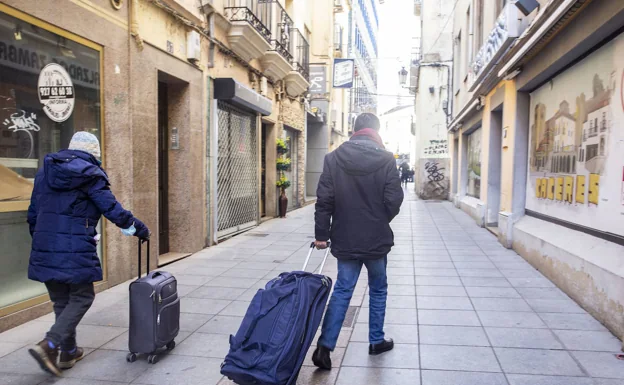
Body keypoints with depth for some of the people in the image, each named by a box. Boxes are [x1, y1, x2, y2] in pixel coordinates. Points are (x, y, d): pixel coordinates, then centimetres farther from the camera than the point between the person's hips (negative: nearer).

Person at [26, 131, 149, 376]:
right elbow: (113, 210, -9)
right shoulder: (91, 174, -6)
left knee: (61, 301, 17)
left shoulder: (44, 172, 14)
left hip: (45, 250, 7)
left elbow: (33, 213, 18)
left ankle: (69, 352, 27)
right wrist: (141, 229, 3)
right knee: (82, 297, 7)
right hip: (76, 251, -7)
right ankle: (49, 345, -6)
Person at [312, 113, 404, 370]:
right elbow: (394, 200, -9)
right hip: (376, 239, -1)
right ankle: (376, 341, 28)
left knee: (342, 291, 9)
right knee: (378, 290, 18)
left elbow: (324, 200, -5)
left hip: (345, 239, 2)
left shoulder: (333, 158, -3)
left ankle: (325, 347, 3)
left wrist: (321, 233, 2)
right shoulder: (386, 159, -8)